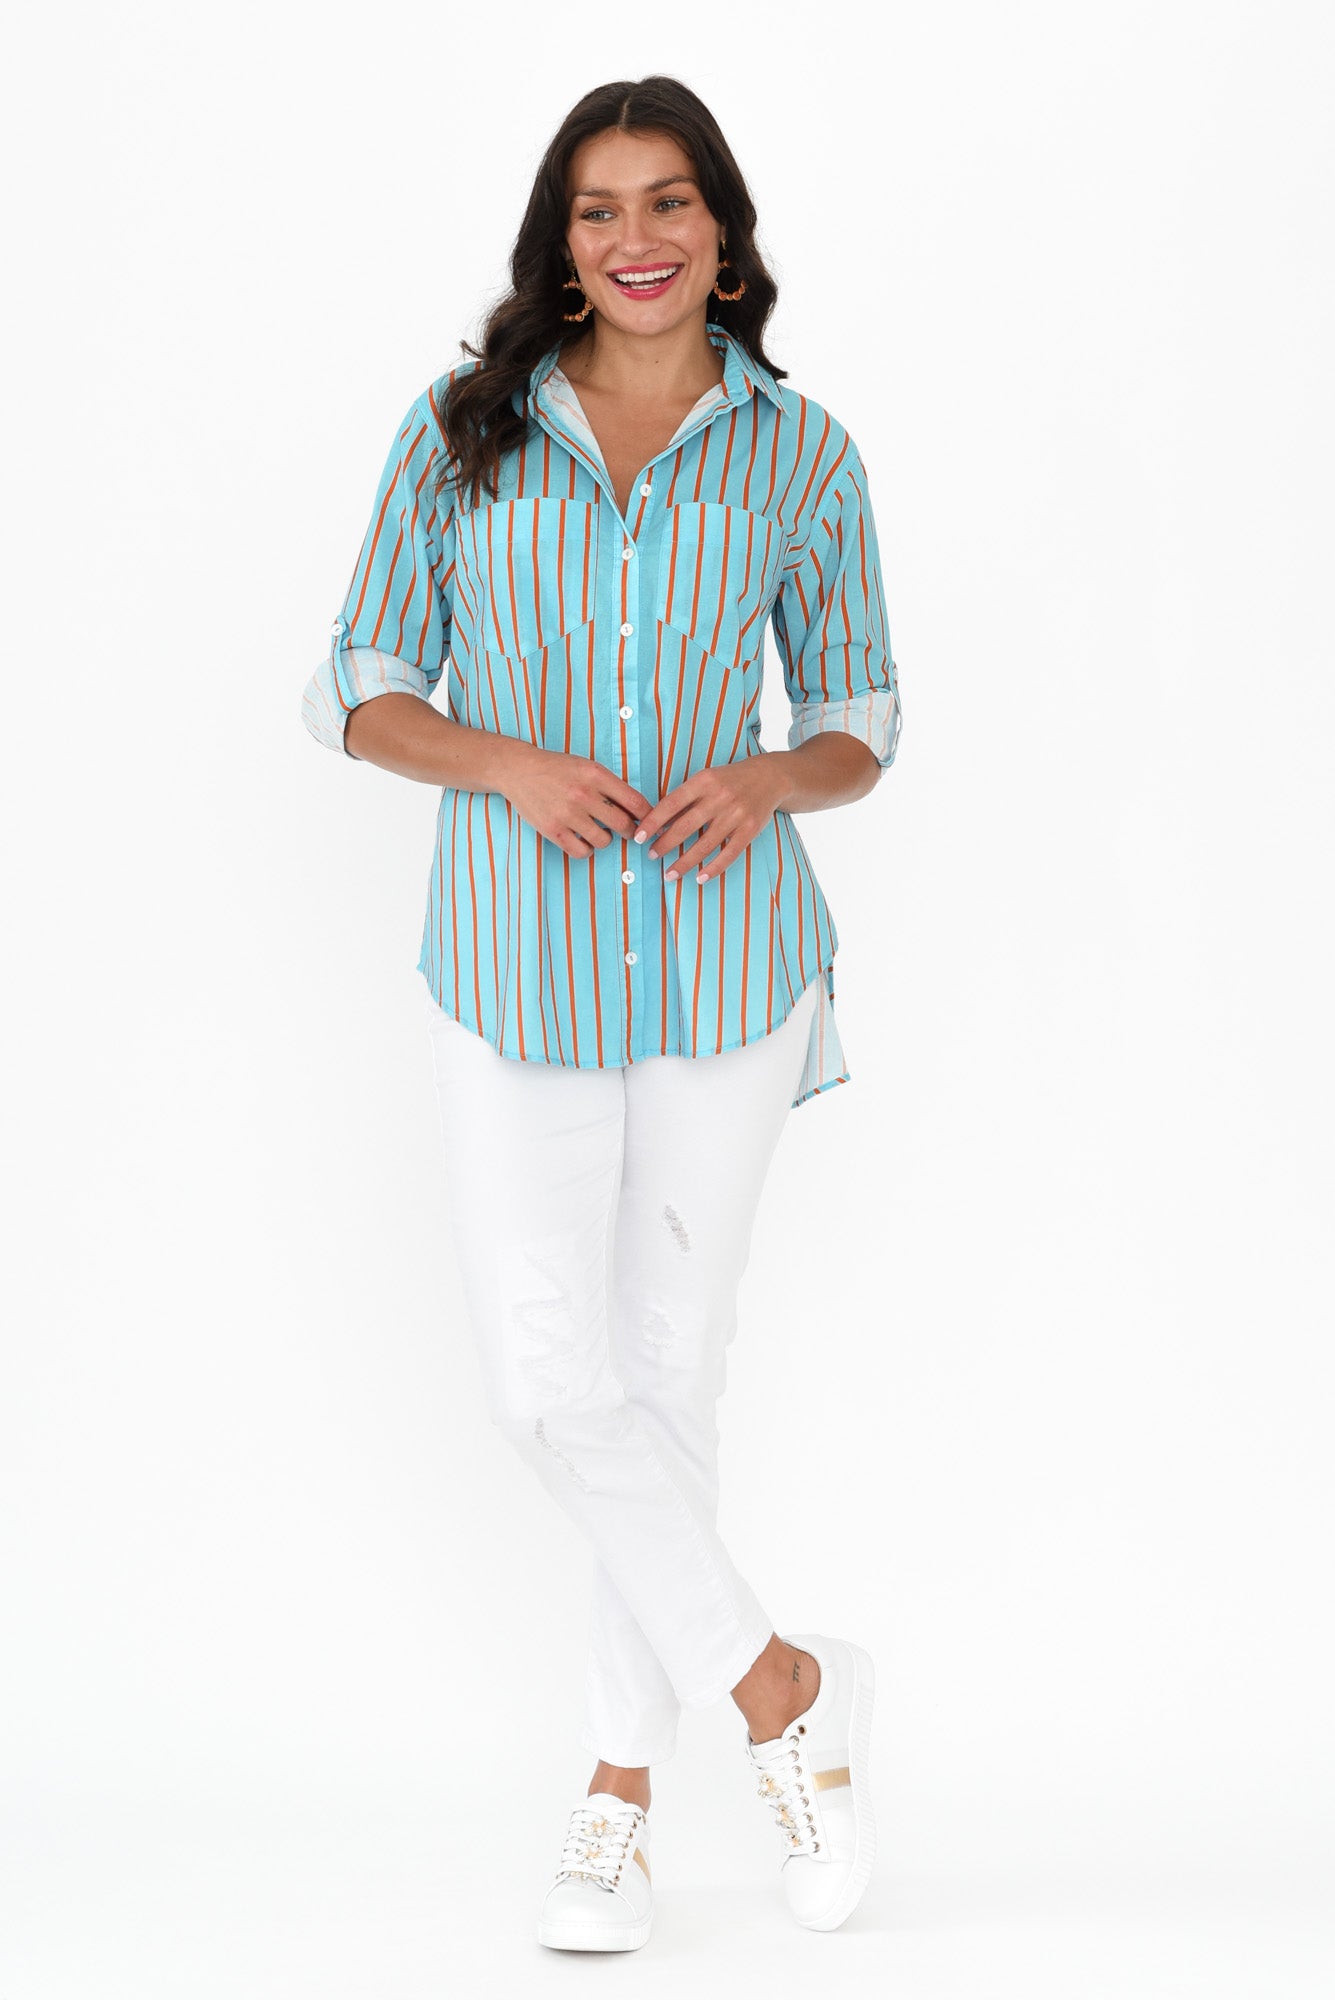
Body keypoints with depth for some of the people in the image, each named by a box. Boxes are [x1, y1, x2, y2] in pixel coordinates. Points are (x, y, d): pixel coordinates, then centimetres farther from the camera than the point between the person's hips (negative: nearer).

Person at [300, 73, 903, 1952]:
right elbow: (358, 690, 3)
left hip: (727, 964, 0)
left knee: (673, 1368, 6)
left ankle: (620, 1787, 21)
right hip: (518, 969, 0)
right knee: (552, 1385, -5)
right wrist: (512, 766, -15)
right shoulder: (458, 431, 1)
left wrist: (765, 782, -14)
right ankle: (785, 1689, 16)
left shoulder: (803, 457, 2)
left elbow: (859, 726, 8)